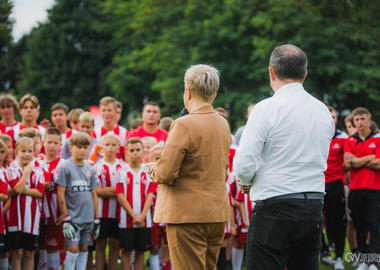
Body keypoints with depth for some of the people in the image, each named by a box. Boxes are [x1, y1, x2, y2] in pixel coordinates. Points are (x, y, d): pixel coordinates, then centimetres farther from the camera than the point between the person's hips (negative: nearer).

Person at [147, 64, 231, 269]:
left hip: (187, 214, -8)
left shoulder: (184, 125, -16)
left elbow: (165, 174, -18)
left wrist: (154, 170, 5)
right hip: (218, 212, 8)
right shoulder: (223, 124, 8)